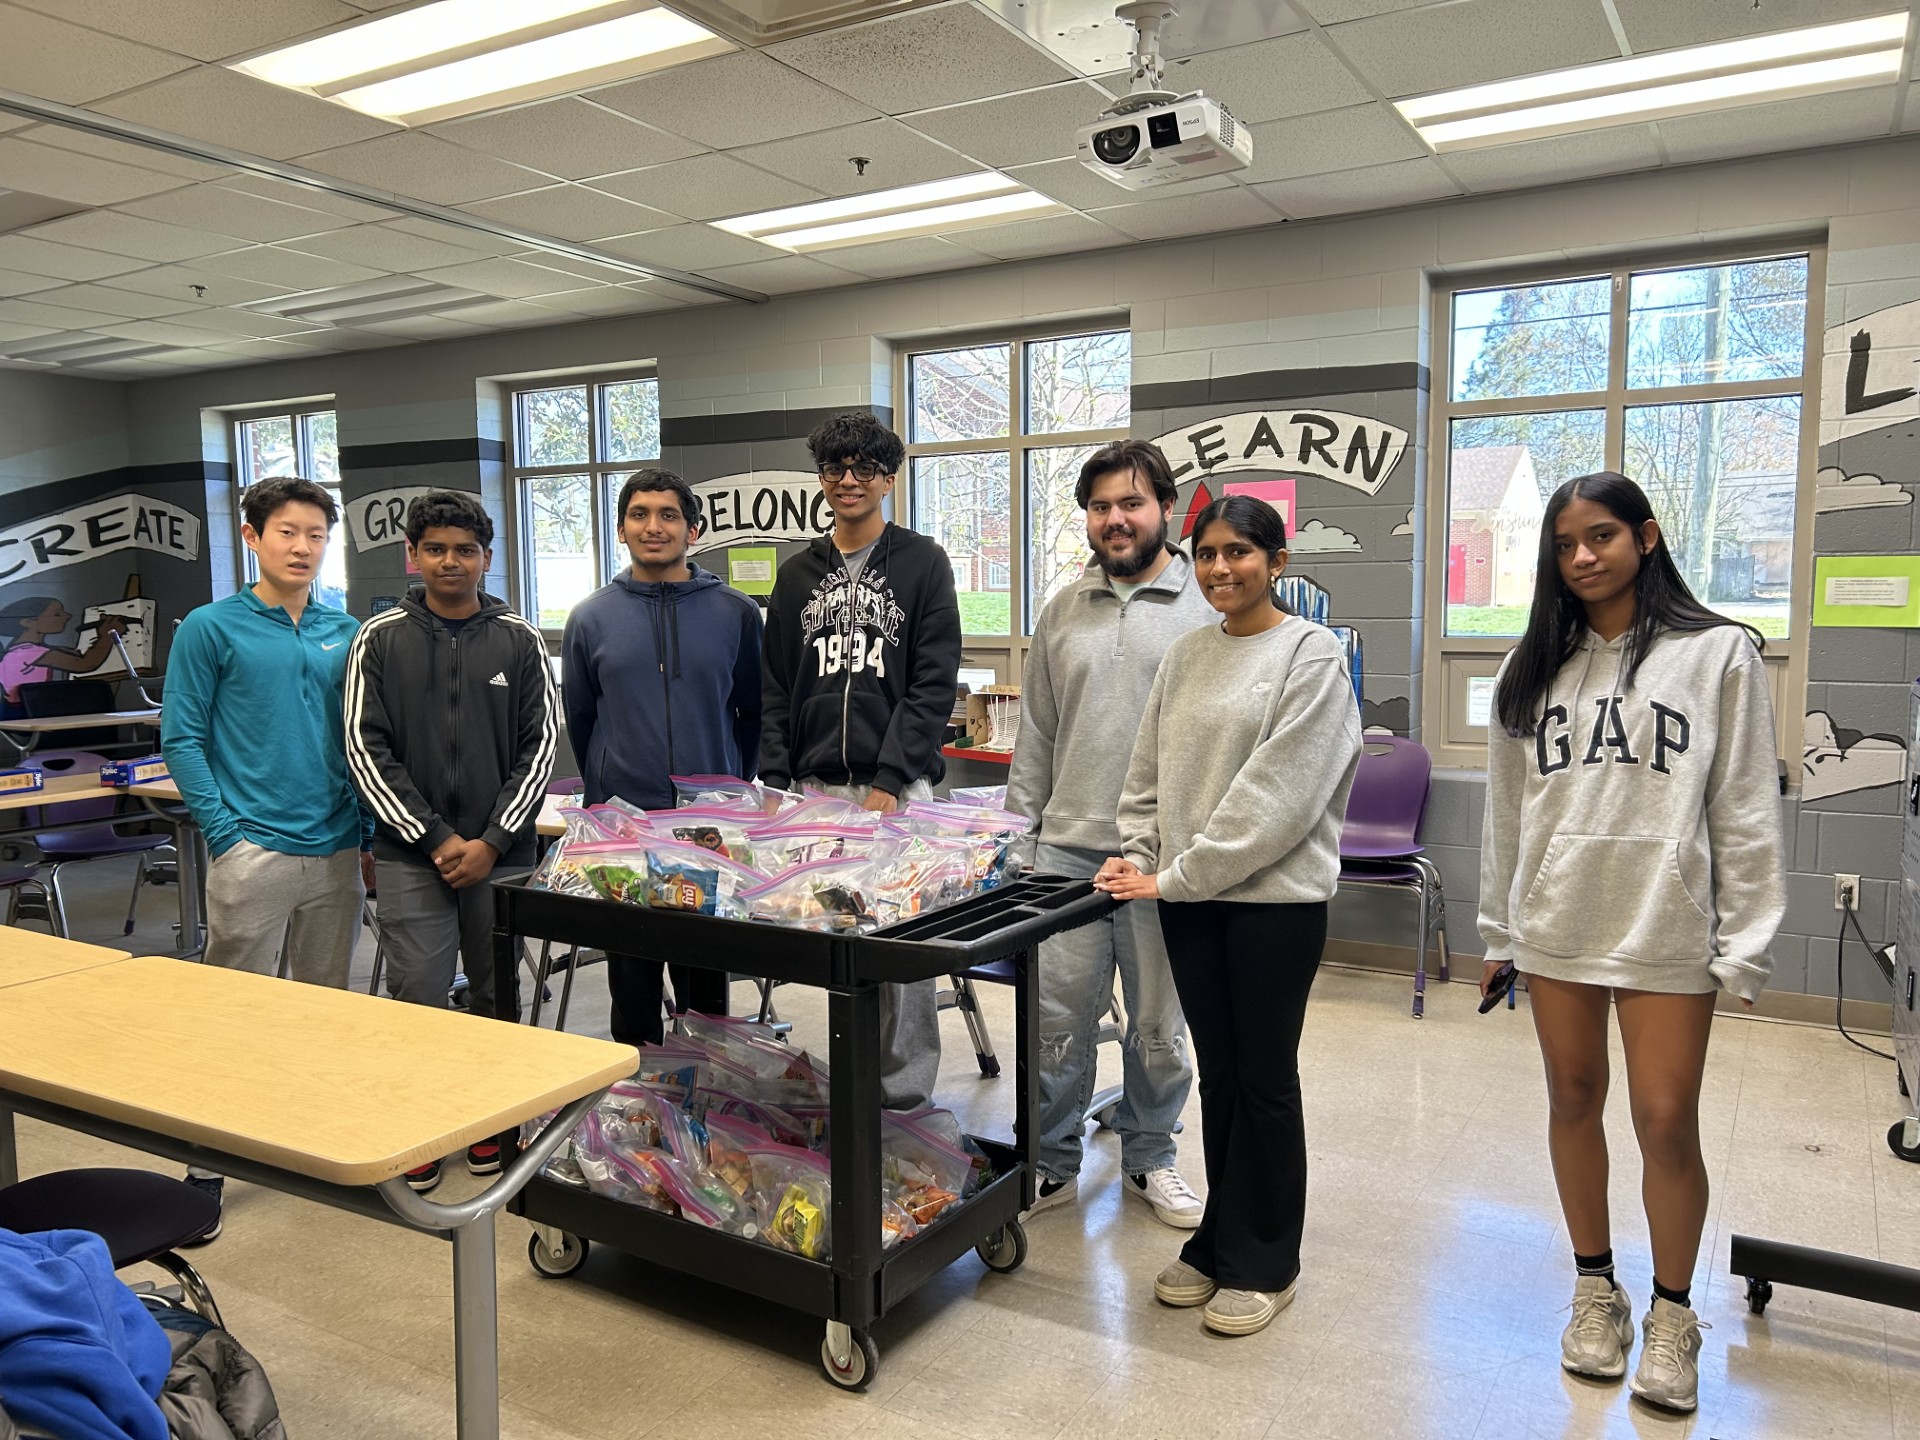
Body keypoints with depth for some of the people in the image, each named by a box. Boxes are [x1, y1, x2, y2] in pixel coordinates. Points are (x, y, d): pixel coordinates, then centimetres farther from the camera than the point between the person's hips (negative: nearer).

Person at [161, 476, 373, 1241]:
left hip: (337, 852, 4)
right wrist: (226, 833, -12)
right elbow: (182, 738, -4)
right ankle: (207, 1166, 15)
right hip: (253, 851, -4)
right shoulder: (211, 628, -2)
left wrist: (369, 832, 7)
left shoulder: (344, 632, 8)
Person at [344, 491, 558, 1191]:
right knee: (417, 997, 0)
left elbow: (540, 745, 2)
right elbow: (366, 748, -2)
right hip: (410, 853, -1)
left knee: (499, 995, 8)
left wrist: (491, 841, -7)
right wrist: (436, 839, -9)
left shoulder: (519, 641, 4)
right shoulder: (380, 639, 3)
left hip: (502, 853, 1)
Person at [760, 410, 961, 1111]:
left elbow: (935, 684, -6)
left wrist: (889, 781, -13)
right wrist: (776, 781, 1)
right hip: (816, 787, 4)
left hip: (898, 784, -3)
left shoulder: (923, 563, 2)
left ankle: (905, 1094, 9)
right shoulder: (797, 575, 14)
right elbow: (775, 690, 13)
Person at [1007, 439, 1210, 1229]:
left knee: (1158, 1024, 11)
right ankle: (1052, 1163, 24)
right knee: (1056, 1017, 7)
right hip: (1067, 848, 3)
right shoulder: (1062, 614, 10)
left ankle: (1149, 1159, 30)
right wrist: (1019, 837, 9)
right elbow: (1035, 737, 14)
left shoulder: (1208, 608, -1)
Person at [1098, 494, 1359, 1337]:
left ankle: (1262, 1264, 21)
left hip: (1276, 897, -5)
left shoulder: (1311, 655, -8)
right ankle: (1220, 1243, 29)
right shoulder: (1185, 657, 11)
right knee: (1218, 1075, 14)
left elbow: (1274, 791, -15)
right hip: (1189, 900, 5)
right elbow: (1149, 771, 14)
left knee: (1265, 1080, 5)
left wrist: (1178, 876, -15)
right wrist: (1138, 854, -1)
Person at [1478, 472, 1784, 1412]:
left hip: (1667, 929, -3)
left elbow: (1747, 813, -4)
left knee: (1667, 1121, -1)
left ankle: (1673, 1314, 22)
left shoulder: (1717, 654, -2)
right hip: (1555, 923, 4)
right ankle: (1595, 1290, 30)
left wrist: (1744, 945, -7)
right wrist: (1498, 929, 12)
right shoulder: (1535, 667, 8)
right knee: (1573, 1102, 12)